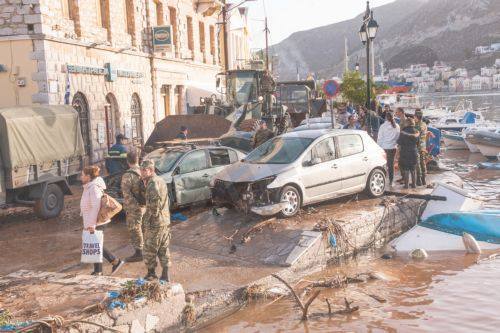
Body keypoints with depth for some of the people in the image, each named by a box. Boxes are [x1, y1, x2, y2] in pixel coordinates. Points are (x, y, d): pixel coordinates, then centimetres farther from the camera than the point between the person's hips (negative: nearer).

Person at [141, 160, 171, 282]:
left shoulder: (152, 183, -17)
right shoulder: (161, 181, 13)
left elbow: (154, 203, -24)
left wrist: (148, 218, -15)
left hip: (155, 222, -9)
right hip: (166, 221, 9)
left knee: (150, 249, 5)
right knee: (164, 249, 14)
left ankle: (151, 274, 15)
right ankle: (165, 275, 17)